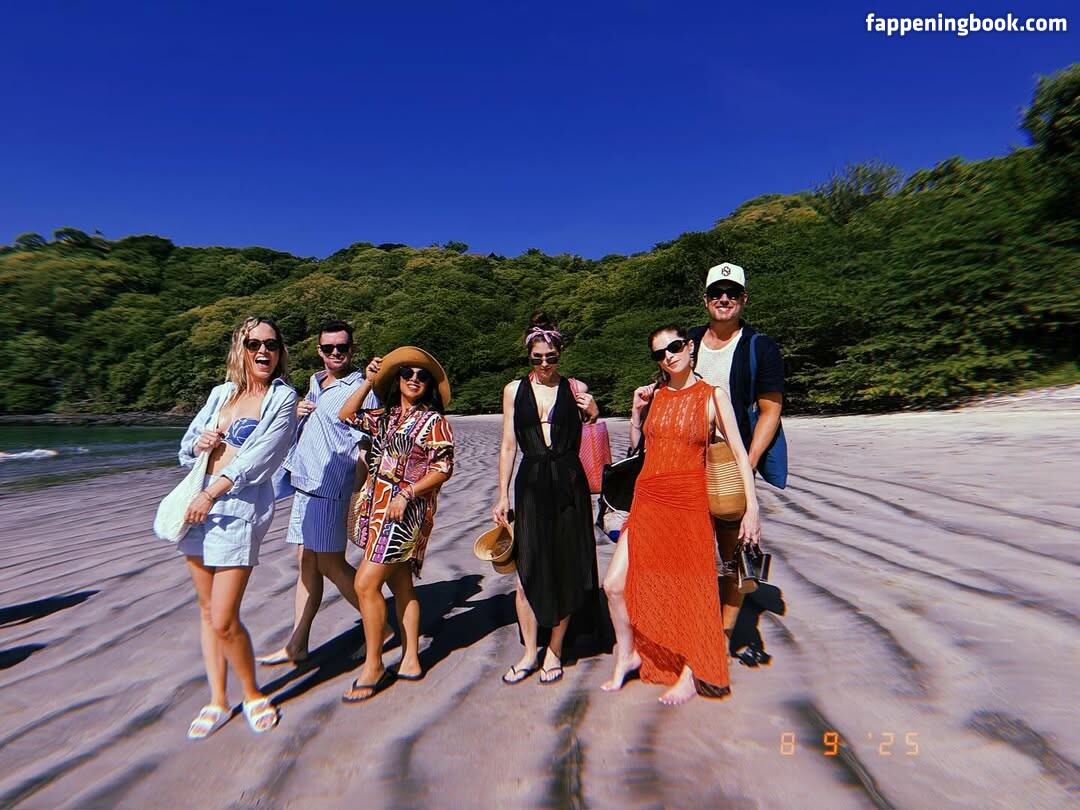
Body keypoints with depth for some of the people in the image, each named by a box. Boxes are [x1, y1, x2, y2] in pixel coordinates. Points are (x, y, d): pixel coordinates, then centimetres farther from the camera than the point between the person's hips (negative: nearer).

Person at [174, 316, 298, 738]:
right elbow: (187, 443, 17)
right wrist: (199, 443, -5)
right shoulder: (221, 393, 12)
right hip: (198, 506, 6)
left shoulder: (283, 398, -4)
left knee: (224, 620, -5)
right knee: (207, 610, 13)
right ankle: (217, 700, 28)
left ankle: (252, 694, 19)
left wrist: (211, 493, -17)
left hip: (239, 510, -6)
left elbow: (259, 456, -14)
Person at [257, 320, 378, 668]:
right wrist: (296, 413, 3)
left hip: (331, 489, -8)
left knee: (331, 565, -1)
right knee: (306, 564, 12)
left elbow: (363, 448, -15)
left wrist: (357, 495, -19)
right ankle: (297, 645, 22)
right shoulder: (314, 383, 15)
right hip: (303, 483, 8)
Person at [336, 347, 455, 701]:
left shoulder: (433, 420, -6)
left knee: (366, 583, -8)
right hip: (378, 508, 7)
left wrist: (406, 494, -18)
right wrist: (368, 380, 10)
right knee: (400, 585, 12)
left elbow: (443, 469, -11)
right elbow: (346, 415, 16)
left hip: (406, 510, -7)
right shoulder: (385, 416, 13)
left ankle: (373, 666, 9)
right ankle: (410, 661, 24)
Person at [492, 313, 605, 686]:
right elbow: (508, 446, 8)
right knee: (527, 571, 2)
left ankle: (554, 651, 26)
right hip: (531, 486, 1)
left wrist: (593, 414, -11)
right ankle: (530, 652, 22)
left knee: (565, 568, 7)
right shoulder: (514, 390, 6)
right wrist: (502, 496, 6)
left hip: (568, 486, 0)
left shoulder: (576, 389, 4)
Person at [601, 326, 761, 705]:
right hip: (647, 501, 4)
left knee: (689, 590, 7)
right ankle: (627, 655, 26)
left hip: (689, 504, -4)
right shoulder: (654, 394, 9)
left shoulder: (712, 396, -2)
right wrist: (636, 411, 4)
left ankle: (691, 674, 28)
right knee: (615, 584, 1)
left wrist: (752, 506, -6)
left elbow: (739, 453, -1)